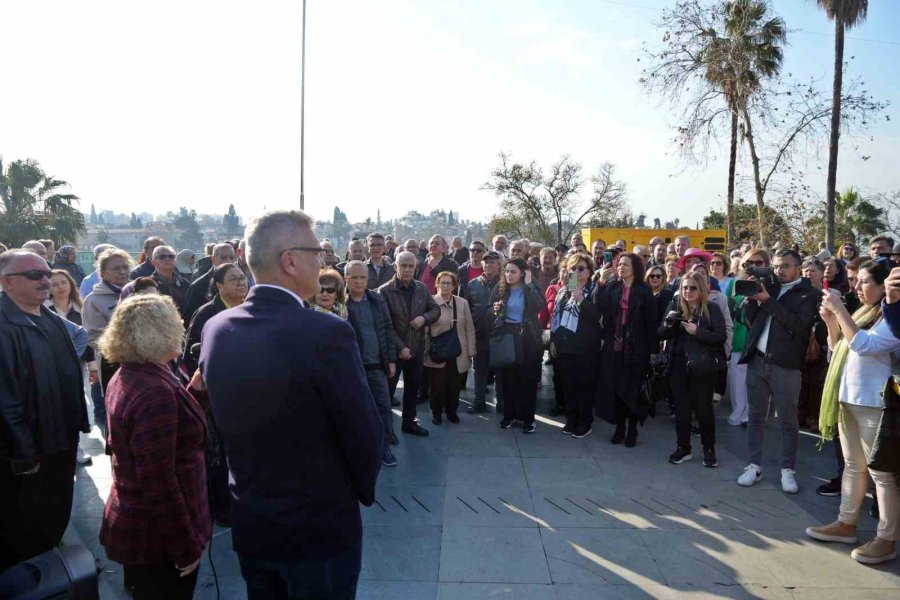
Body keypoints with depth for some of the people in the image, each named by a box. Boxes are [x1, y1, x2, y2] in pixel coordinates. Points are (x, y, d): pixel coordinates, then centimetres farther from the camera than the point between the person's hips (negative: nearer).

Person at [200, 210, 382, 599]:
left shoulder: (216, 329, -5)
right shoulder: (326, 333, -25)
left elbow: (225, 422, 5)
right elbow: (365, 434, -17)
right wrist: (363, 491, 2)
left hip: (249, 523, 6)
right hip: (322, 527, -5)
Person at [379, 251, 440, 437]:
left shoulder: (422, 288, 2)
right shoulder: (385, 291, -13)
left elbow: (436, 309, 9)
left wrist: (424, 318, -13)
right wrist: (400, 347, -18)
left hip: (417, 348, 5)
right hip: (394, 349, -5)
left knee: (413, 387, 18)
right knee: (388, 389, 3)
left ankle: (409, 422, 33)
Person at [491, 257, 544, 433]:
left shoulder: (531, 289, -4)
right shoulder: (500, 288, 5)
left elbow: (539, 307, -24)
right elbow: (490, 310, 12)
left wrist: (528, 284, -22)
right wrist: (495, 310, -10)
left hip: (527, 339, -3)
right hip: (505, 337, 3)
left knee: (527, 379, 2)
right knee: (506, 378, 7)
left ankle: (528, 417, 11)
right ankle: (509, 414, 19)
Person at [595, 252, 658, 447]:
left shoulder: (644, 291, -3)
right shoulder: (611, 288, 6)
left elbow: (651, 321, -4)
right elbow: (598, 310, -8)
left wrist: (653, 350, -8)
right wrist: (600, 285, -18)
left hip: (636, 348, -3)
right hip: (614, 346, 3)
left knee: (633, 389, 4)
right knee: (615, 387, 6)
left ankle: (632, 430, 17)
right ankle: (619, 427, 19)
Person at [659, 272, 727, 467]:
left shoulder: (712, 308, -5)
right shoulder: (675, 306, 6)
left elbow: (721, 337, -12)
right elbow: (662, 335, 6)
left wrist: (697, 331, -22)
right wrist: (668, 323, -14)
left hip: (702, 367, -3)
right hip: (678, 366, 4)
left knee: (703, 409, 5)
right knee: (681, 408, 9)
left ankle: (709, 449, 20)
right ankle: (683, 448, 20)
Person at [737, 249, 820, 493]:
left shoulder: (809, 294, -2)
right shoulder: (768, 287, 12)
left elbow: (797, 324, -18)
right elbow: (749, 321, 9)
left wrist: (768, 300, -18)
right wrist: (751, 297, -6)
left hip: (785, 366, -4)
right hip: (757, 361, 5)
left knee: (788, 421, 5)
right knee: (756, 416, 10)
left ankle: (788, 470, 16)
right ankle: (754, 465, 19)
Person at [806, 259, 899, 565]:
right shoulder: (863, 312, 14)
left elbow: (862, 346, -25)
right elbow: (838, 349, 17)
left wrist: (840, 310, -21)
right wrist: (831, 321, 2)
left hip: (874, 404, -9)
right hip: (848, 399, 9)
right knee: (853, 465, 17)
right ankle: (846, 524, 28)